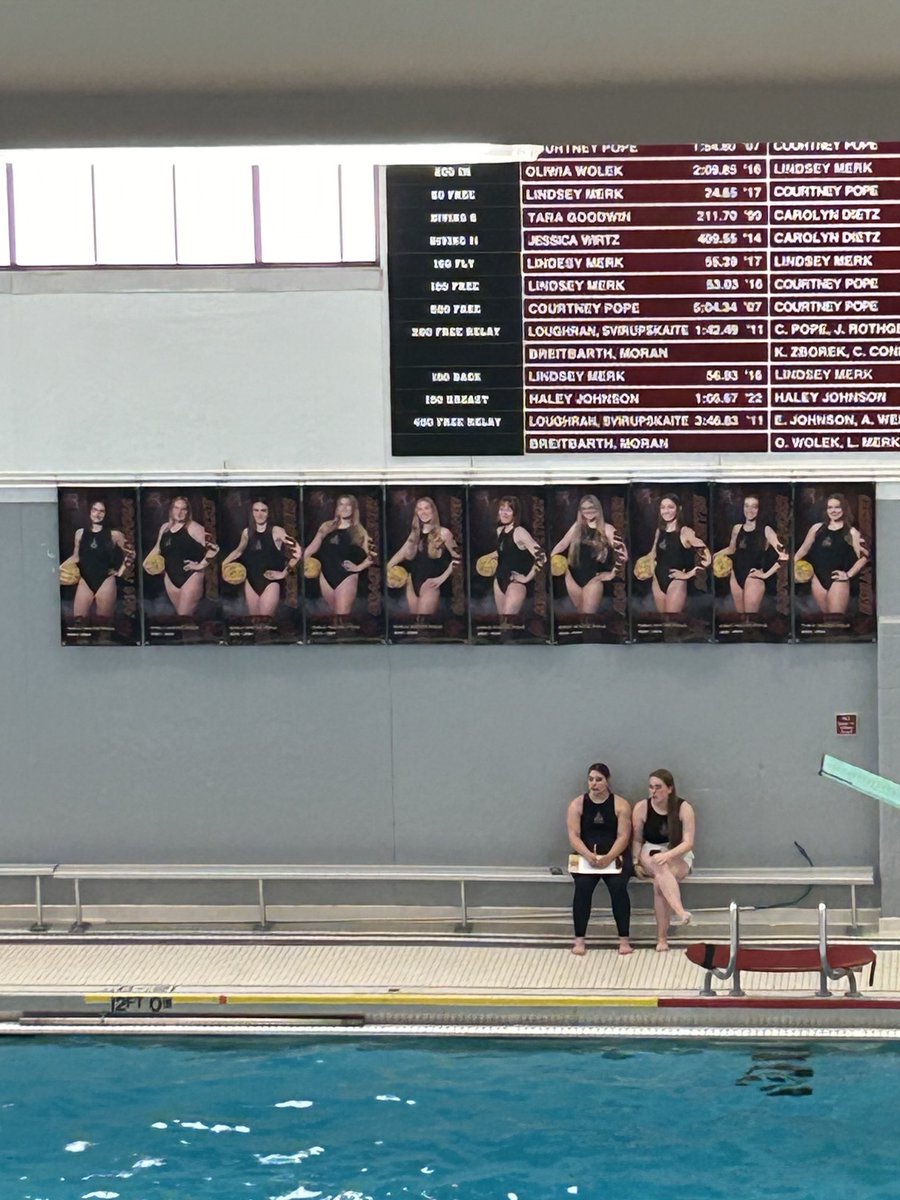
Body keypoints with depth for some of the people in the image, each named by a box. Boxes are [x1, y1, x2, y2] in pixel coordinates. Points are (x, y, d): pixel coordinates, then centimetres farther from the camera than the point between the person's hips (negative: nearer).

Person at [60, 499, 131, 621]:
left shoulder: (114, 535, -1)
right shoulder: (80, 533, 6)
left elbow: (130, 553, 8)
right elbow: (76, 556, 12)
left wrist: (121, 571, 2)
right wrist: (60, 567, 0)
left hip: (106, 581, -2)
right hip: (85, 581, 2)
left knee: (104, 620, 2)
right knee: (78, 618, -6)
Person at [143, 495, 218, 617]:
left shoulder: (193, 527, -11)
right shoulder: (165, 527, 10)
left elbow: (213, 547, -17)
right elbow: (158, 548, 25)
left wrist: (201, 565, -16)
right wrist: (145, 562, 15)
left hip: (191, 577, -6)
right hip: (171, 577, 6)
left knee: (184, 616, -10)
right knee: (179, 614, 9)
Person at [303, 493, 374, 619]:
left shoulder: (359, 531, 4)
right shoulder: (326, 527, 11)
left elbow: (371, 556, 1)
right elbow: (312, 548, 9)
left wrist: (359, 567, -11)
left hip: (347, 577, -3)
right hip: (326, 576, 4)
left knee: (342, 617, -11)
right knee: (333, 614, 11)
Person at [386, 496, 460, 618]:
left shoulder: (443, 533, -4)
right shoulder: (415, 533, 11)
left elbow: (457, 558, -1)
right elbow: (402, 554, 8)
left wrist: (442, 578, -7)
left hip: (429, 584, -5)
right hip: (412, 584, 5)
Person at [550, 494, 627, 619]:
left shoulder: (607, 529, -4)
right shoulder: (577, 526, 8)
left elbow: (622, 553, -6)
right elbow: (562, 544, 8)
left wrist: (612, 573, -3)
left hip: (593, 578, -4)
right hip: (573, 576, 4)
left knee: (588, 615, -4)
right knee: (578, 612, 15)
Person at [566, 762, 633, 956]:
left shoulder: (620, 805, 0)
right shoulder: (577, 804, 3)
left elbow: (623, 836, -7)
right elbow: (573, 836, -5)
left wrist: (609, 857, -23)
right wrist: (588, 855, -23)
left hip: (614, 857, -1)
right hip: (585, 857, 1)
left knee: (618, 886, -28)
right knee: (583, 886, -28)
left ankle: (624, 939, -20)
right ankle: (579, 939, -23)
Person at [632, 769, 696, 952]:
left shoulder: (684, 808, -10)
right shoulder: (642, 807, -6)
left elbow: (688, 843, -13)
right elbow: (637, 840, 2)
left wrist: (667, 855, -29)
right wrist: (636, 863, -14)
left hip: (678, 855, -1)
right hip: (650, 854, 1)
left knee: (659, 882, -33)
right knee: (660, 868, -38)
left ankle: (662, 937, -27)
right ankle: (680, 912, -57)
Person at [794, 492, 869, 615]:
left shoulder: (851, 532, 0)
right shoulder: (817, 528, 9)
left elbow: (864, 556, -3)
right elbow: (803, 549, 13)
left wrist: (849, 574, -7)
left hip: (838, 580, -3)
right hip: (818, 579, 3)